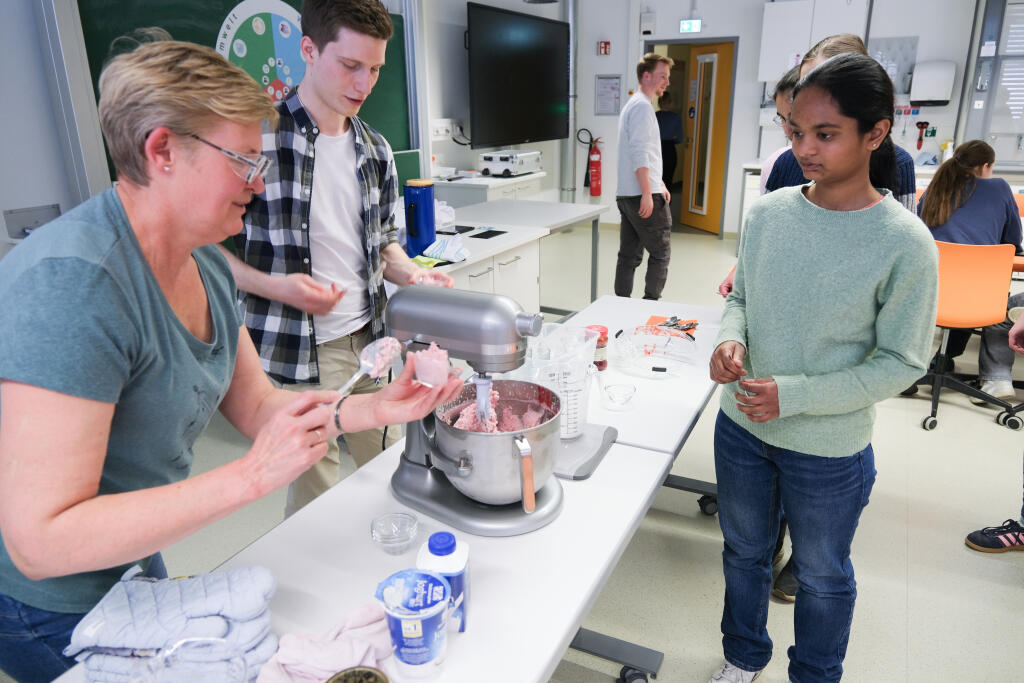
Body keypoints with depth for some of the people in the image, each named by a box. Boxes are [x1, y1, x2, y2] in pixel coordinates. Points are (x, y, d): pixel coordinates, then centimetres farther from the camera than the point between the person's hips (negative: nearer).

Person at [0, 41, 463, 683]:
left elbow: (255, 404, 0)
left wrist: (377, 408, -14)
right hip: (54, 613, -7)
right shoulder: (71, 281, -33)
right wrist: (253, 475, -37)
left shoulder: (206, 265, -5)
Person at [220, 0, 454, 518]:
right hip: (295, 356, -5)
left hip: (369, 343, 6)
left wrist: (410, 273, -3)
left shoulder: (375, 150, 8)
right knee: (315, 498, 7)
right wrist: (276, 285, -19)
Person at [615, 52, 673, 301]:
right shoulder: (642, 106, -11)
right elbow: (639, 154, -20)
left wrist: (659, 184, 26)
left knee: (629, 255, 9)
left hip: (626, 195, 10)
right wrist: (648, 193, -22)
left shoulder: (632, 104, 22)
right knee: (660, 253, -1)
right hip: (643, 196, -10)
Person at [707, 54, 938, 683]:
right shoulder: (769, 211, -6)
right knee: (744, 551, 24)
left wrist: (794, 395, -23)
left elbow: (901, 362, -14)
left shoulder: (905, 243, -18)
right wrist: (731, 338, -16)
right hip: (741, 426, 4)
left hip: (830, 449, -4)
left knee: (822, 575, 20)